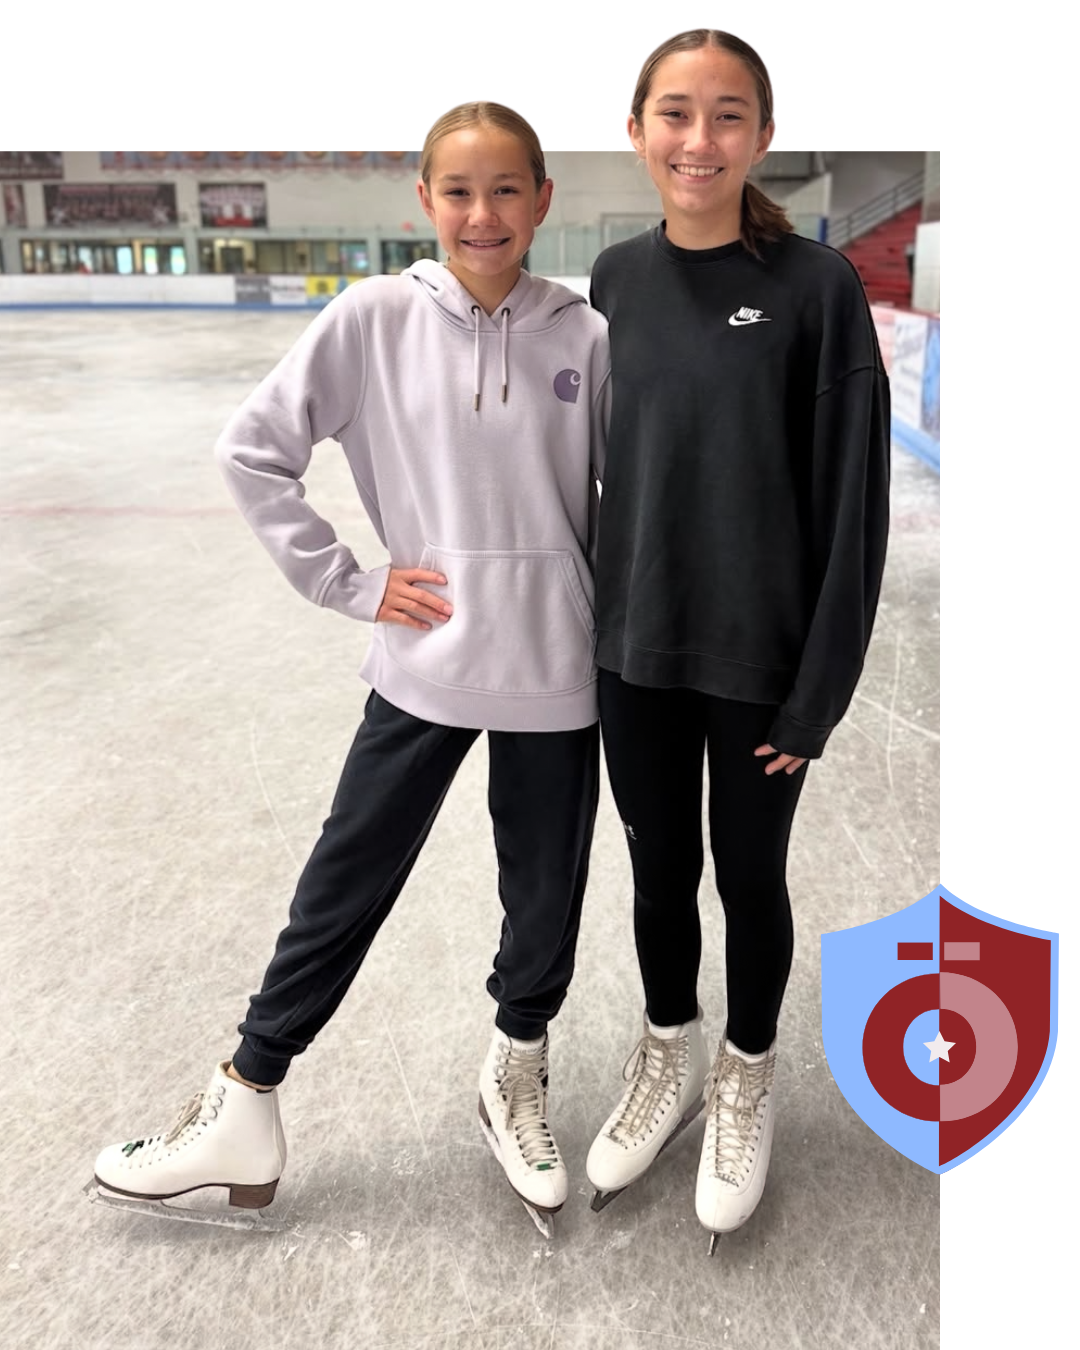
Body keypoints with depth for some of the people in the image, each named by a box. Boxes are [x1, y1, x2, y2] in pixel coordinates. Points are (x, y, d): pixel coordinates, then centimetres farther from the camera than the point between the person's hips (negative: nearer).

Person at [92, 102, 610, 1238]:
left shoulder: (586, 336, -5)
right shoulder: (375, 318, -6)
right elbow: (252, 451, -2)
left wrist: (621, 630, 2)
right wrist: (348, 583, -5)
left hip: (556, 676, 1)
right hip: (422, 669, 0)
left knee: (545, 898, 16)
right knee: (341, 894, 11)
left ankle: (516, 1078, 45)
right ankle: (245, 1109, 32)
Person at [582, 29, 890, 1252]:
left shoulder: (817, 285, -11)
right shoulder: (617, 278, 2)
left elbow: (853, 498, -11)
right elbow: (596, 452, 8)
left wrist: (820, 688, -11)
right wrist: (588, 619, 10)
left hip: (761, 658, -3)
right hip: (633, 647, 4)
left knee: (748, 874, 14)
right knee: (657, 865, 18)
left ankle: (747, 1075, 42)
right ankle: (670, 1056, 44)